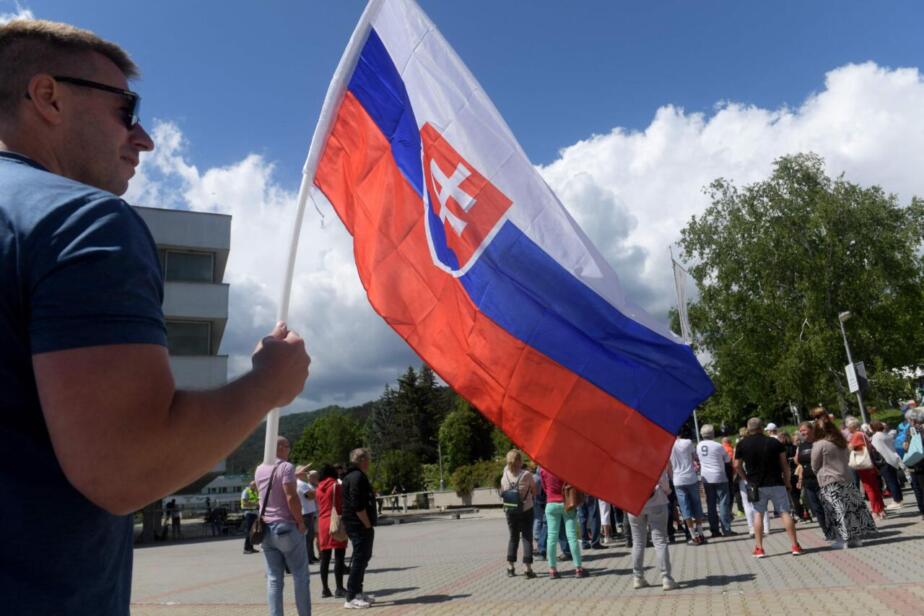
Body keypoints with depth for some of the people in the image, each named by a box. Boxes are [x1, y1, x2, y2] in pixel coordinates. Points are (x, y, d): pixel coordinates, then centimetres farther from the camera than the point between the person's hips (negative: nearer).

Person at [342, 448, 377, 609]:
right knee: (360, 559, -6)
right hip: (360, 525, -11)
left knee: (361, 558, 18)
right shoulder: (358, 476, -18)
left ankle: (357, 593, 26)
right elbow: (358, 505, -24)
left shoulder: (350, 476, 16)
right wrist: (368, 524, -18)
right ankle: (351, 598, -2)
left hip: (355, 525, 11)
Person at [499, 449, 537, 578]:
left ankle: (510, 567, 18)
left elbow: (502, 491, 6)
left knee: (513, 537, 16)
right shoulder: (526, 475, -15)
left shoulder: (505, 474, -7)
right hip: (526, 510, -3)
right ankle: (528, 568, 3)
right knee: (527, 538, 5)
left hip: (509, 510, 3)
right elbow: (534, 492, -4)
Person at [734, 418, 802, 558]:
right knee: (785, 512, 8)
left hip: (756, 485, 0)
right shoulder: (774, 442, -1)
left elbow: (737, 466, 0)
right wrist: (787, 481, 10)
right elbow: (784, 463, 1)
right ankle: (795, 546, 9)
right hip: (776, 483, 0)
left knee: (758, 514, 8)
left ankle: (759, 548, 8)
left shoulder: (742, 444, -2)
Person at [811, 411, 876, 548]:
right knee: (852, 506, 10)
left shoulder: (819, 445, -14)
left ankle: (844, 539, 2)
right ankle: (856, 537, 17)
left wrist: (821, 474, 15)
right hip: (846, 477, 7)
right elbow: (847, 457, 19)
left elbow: (815, 467, -5)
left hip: (830, 482, -7)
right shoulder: (841, 440, 6)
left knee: (838, 511, -2)